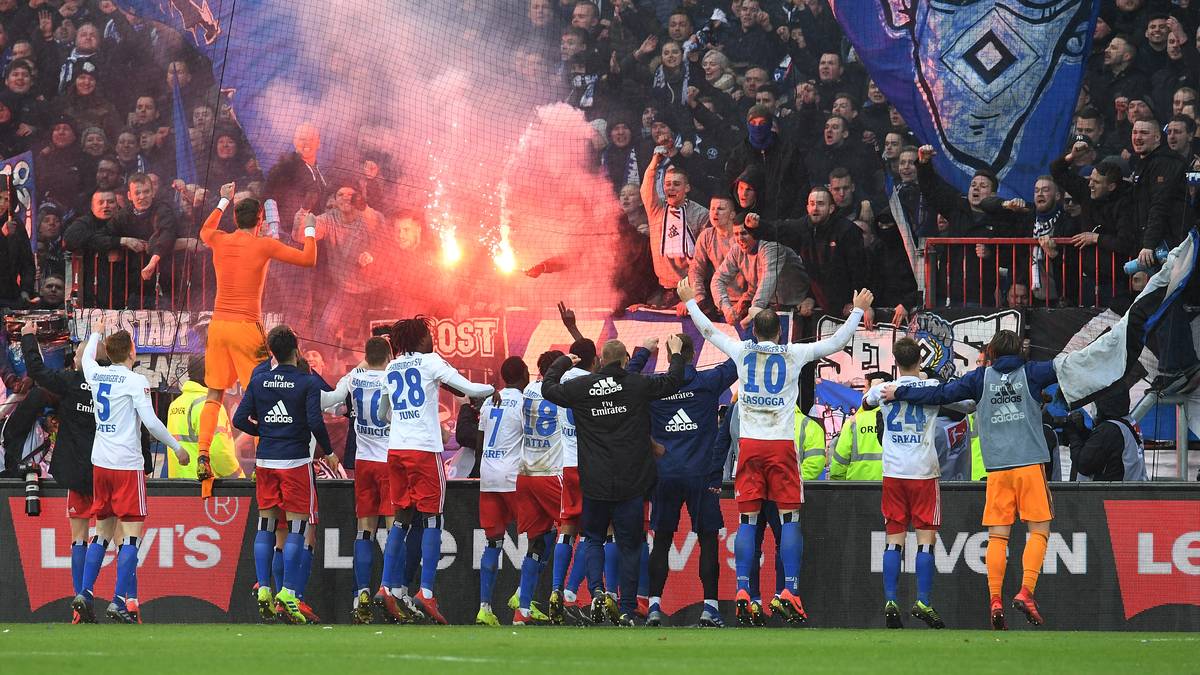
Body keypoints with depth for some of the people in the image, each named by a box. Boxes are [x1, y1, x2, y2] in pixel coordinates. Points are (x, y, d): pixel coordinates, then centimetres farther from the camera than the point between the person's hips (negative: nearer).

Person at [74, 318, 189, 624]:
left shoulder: (96, 375, 7)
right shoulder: (135, 381, -11)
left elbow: (86, 360, 31)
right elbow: (151, 422, -16)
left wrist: (96, 333, 48)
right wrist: (177, 447, -4)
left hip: (100, 462, 7)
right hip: (127, 464, -7)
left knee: (103, 530, 15)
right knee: (132, 533, -5)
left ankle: (84, 594, 9)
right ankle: (119, 602, -13)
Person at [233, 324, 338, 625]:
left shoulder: (259, 380, 4)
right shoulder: (308, 382, -8)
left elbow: (240, 419, 3)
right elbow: (315, 422, -16)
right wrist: (329, 452, 0)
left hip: (264, 461, 4)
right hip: (296, 462, -4)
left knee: (266, 525, 11)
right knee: (296, 528, -1)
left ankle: (263, 589, 6)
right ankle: (288, 595, -7)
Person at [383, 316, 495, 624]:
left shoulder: (392, 368, 14)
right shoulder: (430, 361, -1)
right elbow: (468, 388, -5)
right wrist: (493, 389, 16)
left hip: (395, 449, 5)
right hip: (424, 449, -5)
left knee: (401, 518, 11)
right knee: (431, 518, -2)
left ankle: (387, 587, 4)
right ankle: (426, 592, -11)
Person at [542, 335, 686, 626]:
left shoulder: (581, 387, -3)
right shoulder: (638, 385, -6)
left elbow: (548, 388, 13)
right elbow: (672, 382, 5)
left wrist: (563, 362, 30)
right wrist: (676, 354, 23)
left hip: (594, 482, 1)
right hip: (630, 482, -1)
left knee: (593, 539, 16)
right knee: (629, 546, 7)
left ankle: (597, 591, -8)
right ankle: (627, 611, 4)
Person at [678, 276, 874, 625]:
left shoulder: (742, 352, 5)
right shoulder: (794, 354, 1)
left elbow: (709, 331, 21)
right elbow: (837, 342, 10)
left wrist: (690, 302, 36)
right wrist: (858, 311, 23)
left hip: (749, 444, 2)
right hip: (782, 444, -2)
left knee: (747, 520, 2)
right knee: (790, 518, 0)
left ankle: (742, 594, -5)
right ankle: (790, 592, -8)